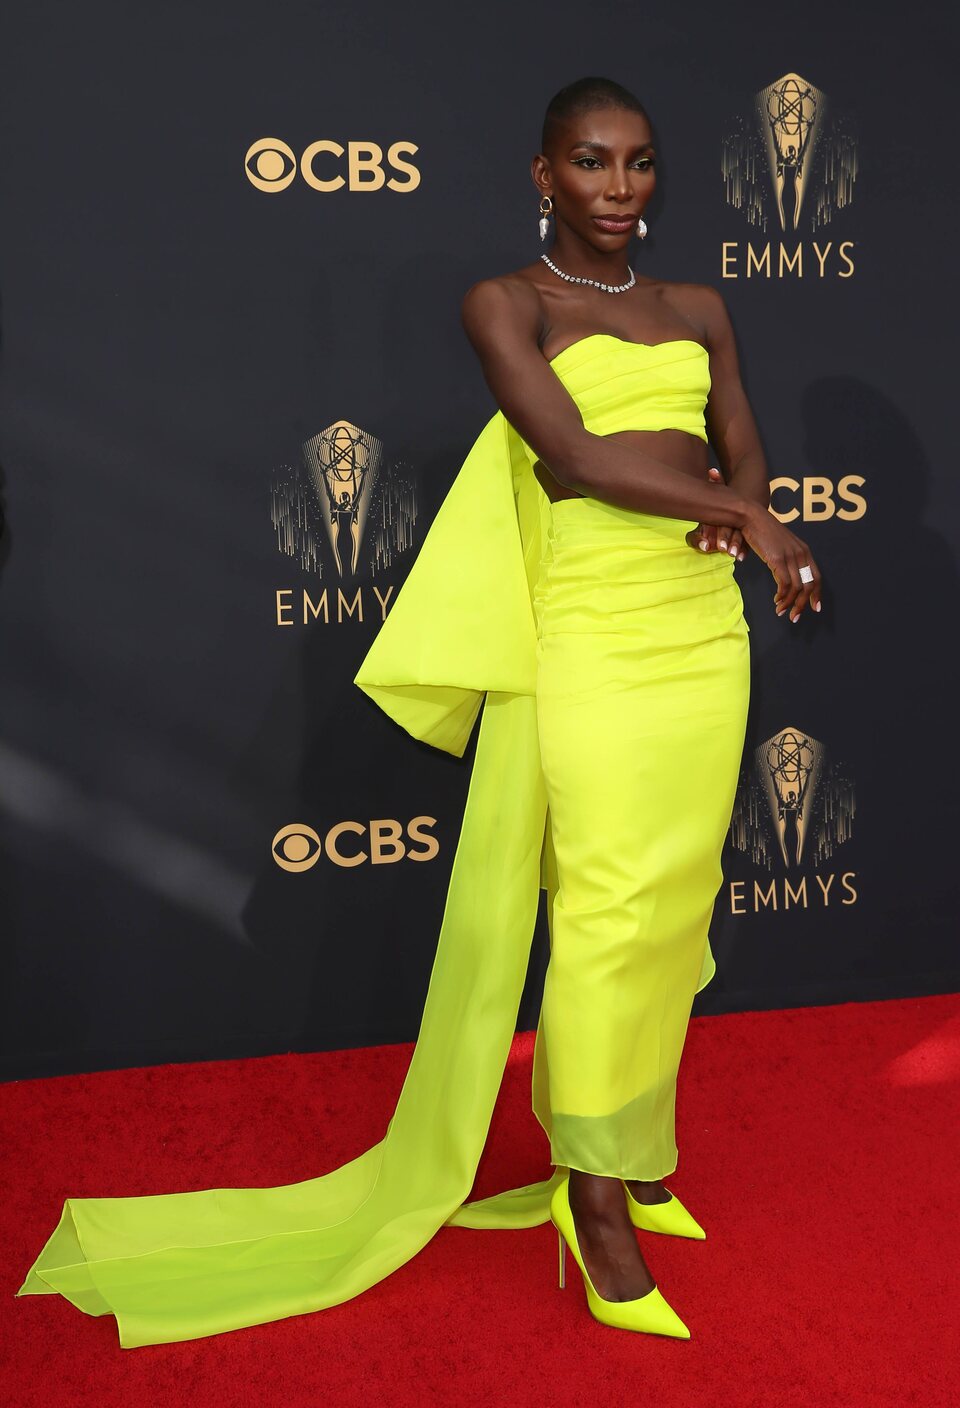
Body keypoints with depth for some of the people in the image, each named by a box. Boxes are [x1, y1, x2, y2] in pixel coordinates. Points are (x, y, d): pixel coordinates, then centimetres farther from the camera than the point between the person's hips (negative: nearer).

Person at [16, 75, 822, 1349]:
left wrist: (742, 518, -8)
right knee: (608, 905, -8)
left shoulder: (698, 311, 18)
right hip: (590, 635, -5)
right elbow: (572, 456, -11)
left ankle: (632, 1151, 24)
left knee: (677, 902, 8)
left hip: (705, 630, 6)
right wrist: (742, 515, -9)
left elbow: (744, 455, 16)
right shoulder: (506, 304, 1)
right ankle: (595, 1199, 5)